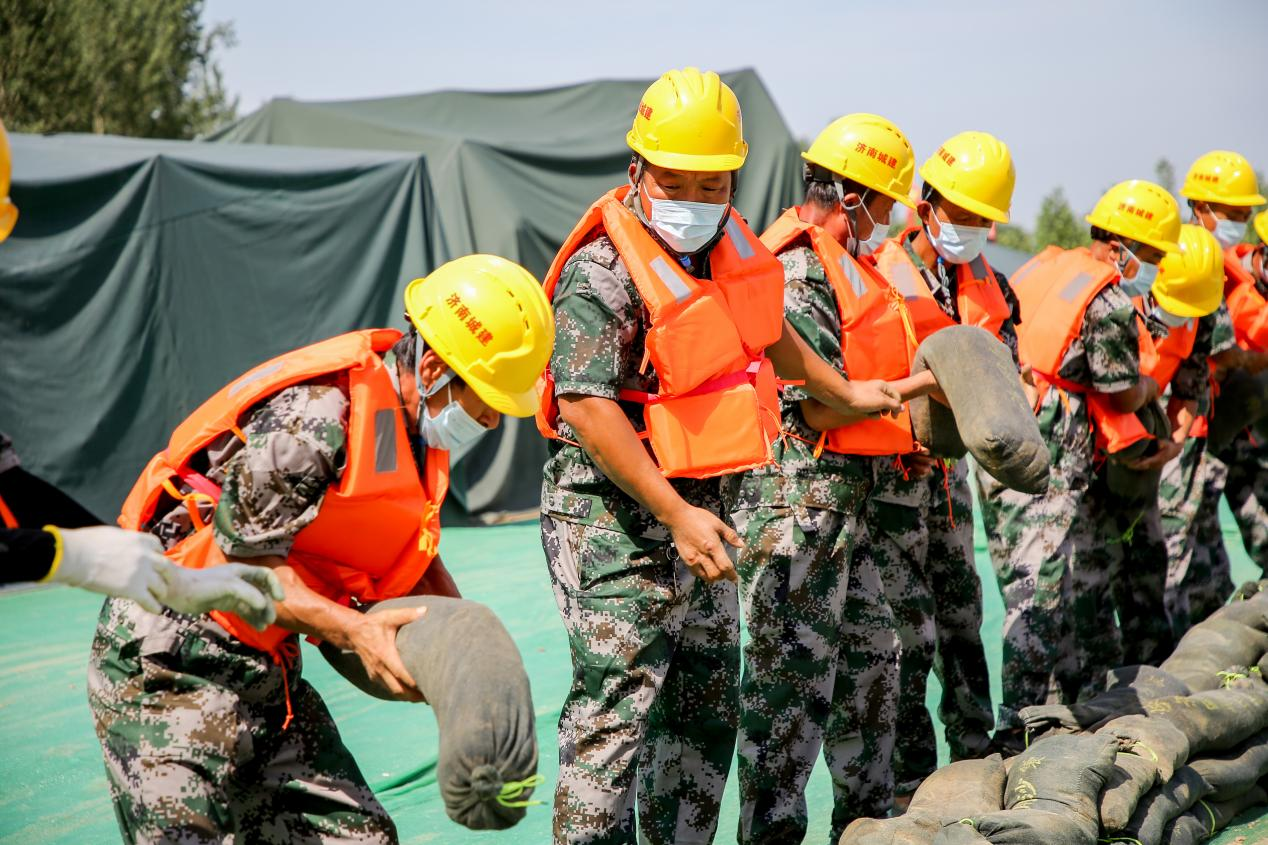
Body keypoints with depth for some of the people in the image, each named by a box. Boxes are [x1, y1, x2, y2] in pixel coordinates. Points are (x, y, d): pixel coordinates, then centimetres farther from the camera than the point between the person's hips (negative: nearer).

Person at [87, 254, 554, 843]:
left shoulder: (418, 420, 5)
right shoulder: (313, 416, -24)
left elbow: (411, 548, 19)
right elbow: (242, 559, -21)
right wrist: (355, 630, -27)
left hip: (263, 666, 9)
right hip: (170, 660, -9)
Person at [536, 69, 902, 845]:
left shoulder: (725, 242, 5)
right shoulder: (604, 271, -20)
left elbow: (764, 327, 25)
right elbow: (585, 405, -26)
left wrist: (842, 393, 36)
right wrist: (676, 515, -27)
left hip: (698, 502, 9)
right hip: (615, 511, -9)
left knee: (707, 706, 15)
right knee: (615, 708, -12)